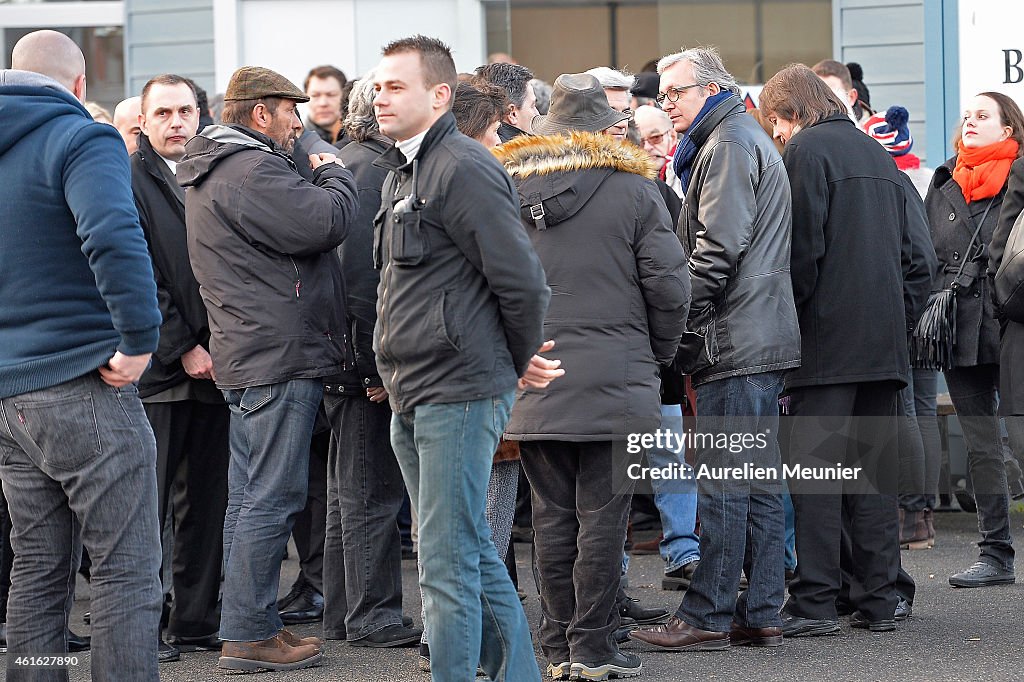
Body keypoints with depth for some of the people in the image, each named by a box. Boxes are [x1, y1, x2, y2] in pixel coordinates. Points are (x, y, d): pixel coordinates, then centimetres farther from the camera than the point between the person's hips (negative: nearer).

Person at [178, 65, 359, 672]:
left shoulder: (216, 171, 19)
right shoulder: (252, 172, -16)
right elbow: (326, 223, -22)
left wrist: (321, 182, 8)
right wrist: (335, 176, -5)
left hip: (248, 358, 11)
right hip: (281, 356, -11)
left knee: (251, 497, 14)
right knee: (273, 498, -8)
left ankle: (244, 627, 19)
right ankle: (249, 634, -7)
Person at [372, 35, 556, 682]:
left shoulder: (464, 169, -15)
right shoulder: (402, 172, 15)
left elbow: (522, 280, -18)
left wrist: (520, 361, -3)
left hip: (459, 394, -10)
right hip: (412, 398, 10)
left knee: (449, 564, -7)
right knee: (474, 554, 16)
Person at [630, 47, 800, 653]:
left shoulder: (728, 142, -8)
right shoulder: (750, 138, 24)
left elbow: (720, 244, -18)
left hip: (734, 342, -10)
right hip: (763, 341, 10)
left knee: (723, 486, -8)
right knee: (760, 483, 9)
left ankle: (707, 618, -7)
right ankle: (761, 615, 11)